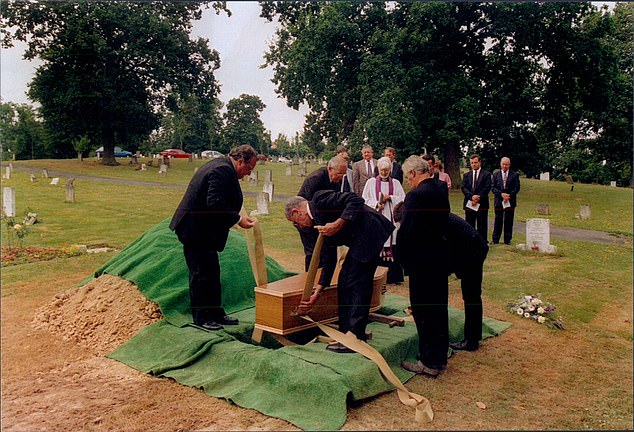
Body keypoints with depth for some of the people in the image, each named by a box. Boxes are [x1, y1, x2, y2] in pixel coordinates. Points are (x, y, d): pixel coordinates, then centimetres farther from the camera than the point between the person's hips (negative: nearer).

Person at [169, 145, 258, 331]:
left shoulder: (219, 165, 15)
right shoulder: (224, 170, -19)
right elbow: (215, 203, -28)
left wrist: (236, 217, 15)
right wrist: (238, 219, -21)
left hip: (200, 230, 11)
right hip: (197, 231, -11)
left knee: (212, 273, 16)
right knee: (201, 274, 0)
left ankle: (216, 313, 26)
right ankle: (201, 317, 13)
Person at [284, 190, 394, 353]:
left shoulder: (320, 199, -7)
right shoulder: (319, 223, 18)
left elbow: (356, 200, -18)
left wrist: (337, 225, -21)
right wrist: (317, 292, 16)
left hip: (369, 232, -10)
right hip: (359, 242, 10)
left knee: (357, 284, -6)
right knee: (344, 281, 14)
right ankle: (346, 332, 26)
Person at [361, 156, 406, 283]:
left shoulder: (396, 183, 11)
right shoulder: (371, 182, 7)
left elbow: (403, 200, 6)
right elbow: (365, 200, 5)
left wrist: (390, 197, -7)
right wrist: (376, 204, -10)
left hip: (392, 219, 1)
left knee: (392, 247, -3)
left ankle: (393, 276, 4)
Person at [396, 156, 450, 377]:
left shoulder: (416, 195, -20)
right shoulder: (441, 190, 5)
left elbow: (405, 232, -19)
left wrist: (401, 258, -6)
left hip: (422, 261, -8)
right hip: (441, 257, 8)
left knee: (423, 311, 3)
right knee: (439, 307, 17)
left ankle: (429, 363, 13)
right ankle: (440, 356, 31)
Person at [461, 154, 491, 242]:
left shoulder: (486, 174, 4)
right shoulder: (466, 175, 13)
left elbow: (487, 188, -7)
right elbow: (464, 188, 0)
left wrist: (478, 197, -17)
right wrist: (472, 197, -16)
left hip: (482, 204, -2)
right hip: (469, 204, 3)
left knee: (482, 227, 3)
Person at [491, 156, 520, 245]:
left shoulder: (514, 175, 7)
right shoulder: (496, 175, 10)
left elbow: (517, 187, 0)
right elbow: (493, 187, 2)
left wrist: (509, 195, -15)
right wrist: (501, 194, -14)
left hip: (510, 201, 0)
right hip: (498, 201, 0)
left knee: (509, 222, 3)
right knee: (498, 221, 3)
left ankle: (507, 240, 11)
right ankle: (495, 240, 9)